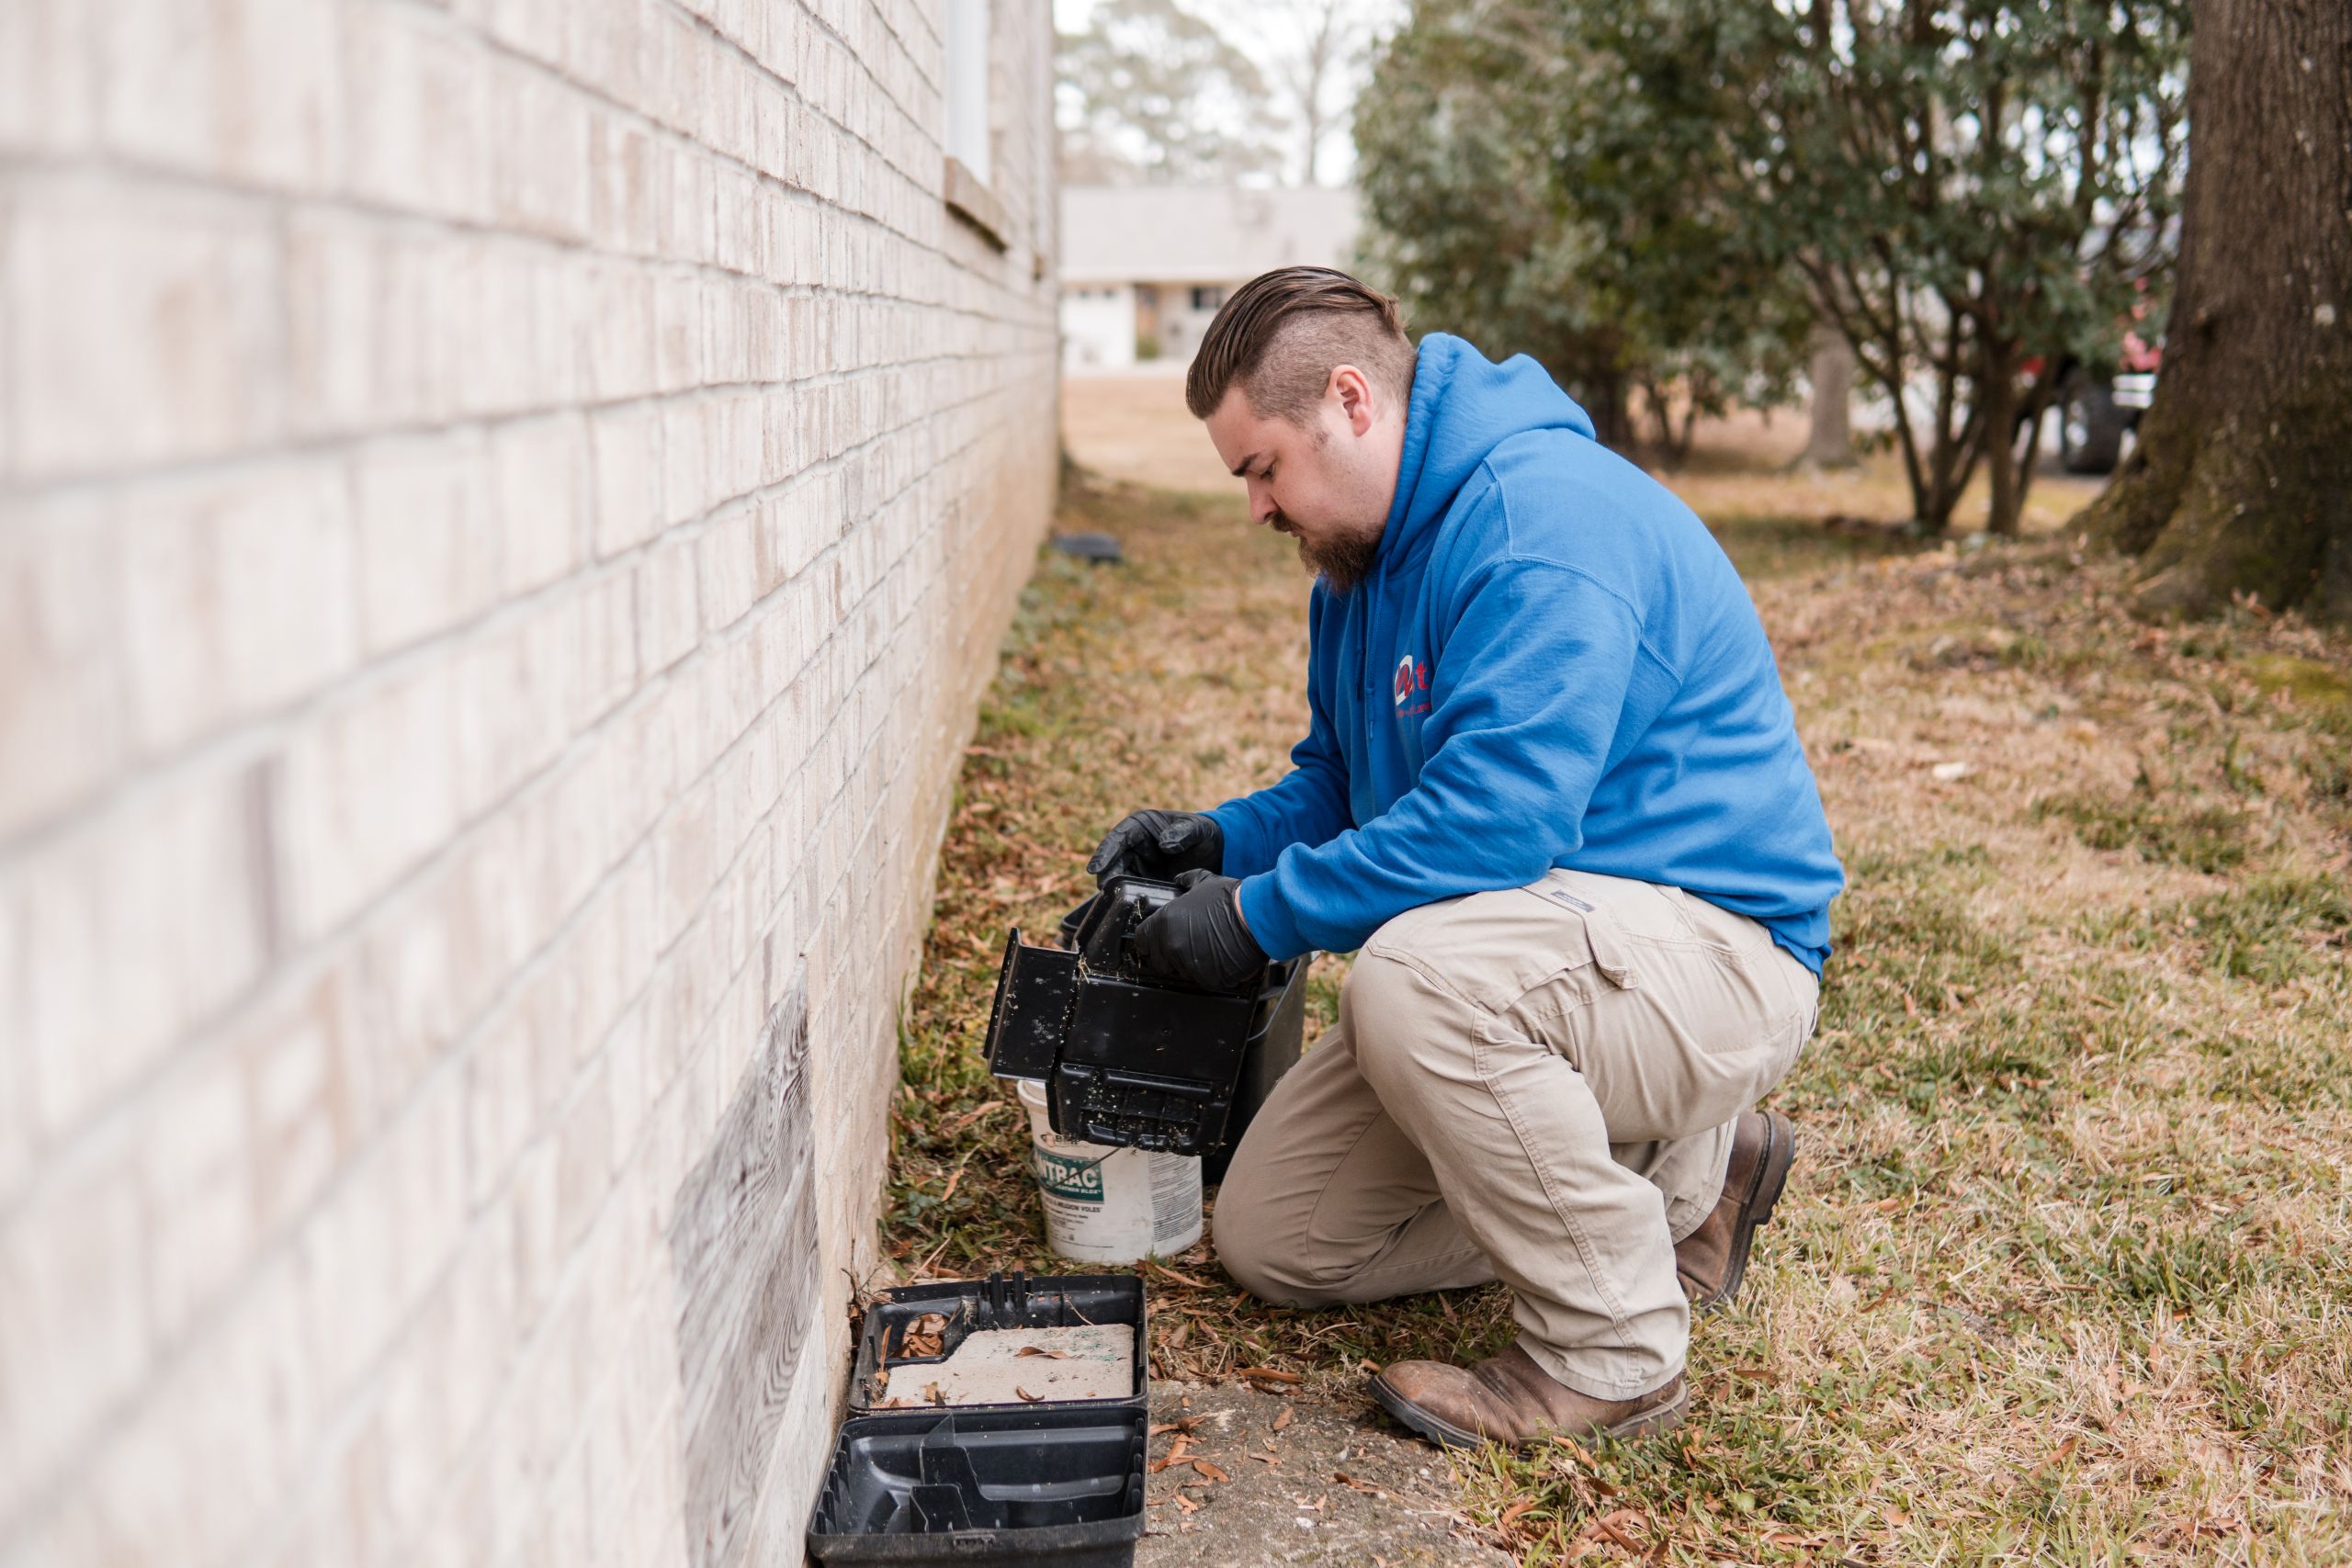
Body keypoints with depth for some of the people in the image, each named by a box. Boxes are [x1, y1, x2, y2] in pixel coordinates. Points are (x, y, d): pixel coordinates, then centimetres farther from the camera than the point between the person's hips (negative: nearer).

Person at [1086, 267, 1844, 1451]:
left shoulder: (1544, 516, -22)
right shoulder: (1362, 555, 10)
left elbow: (1498, 814, -32)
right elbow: (1340, 784, 19)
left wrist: (1261, 915, -23)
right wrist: (1220, 841, -2)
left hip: (1711, 949, -9)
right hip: (1528, 942, 10)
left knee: (1413, 975, -39)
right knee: (1276, 1240, 4)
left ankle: (1613, 1349, -16)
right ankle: (1668, 1184, 16)